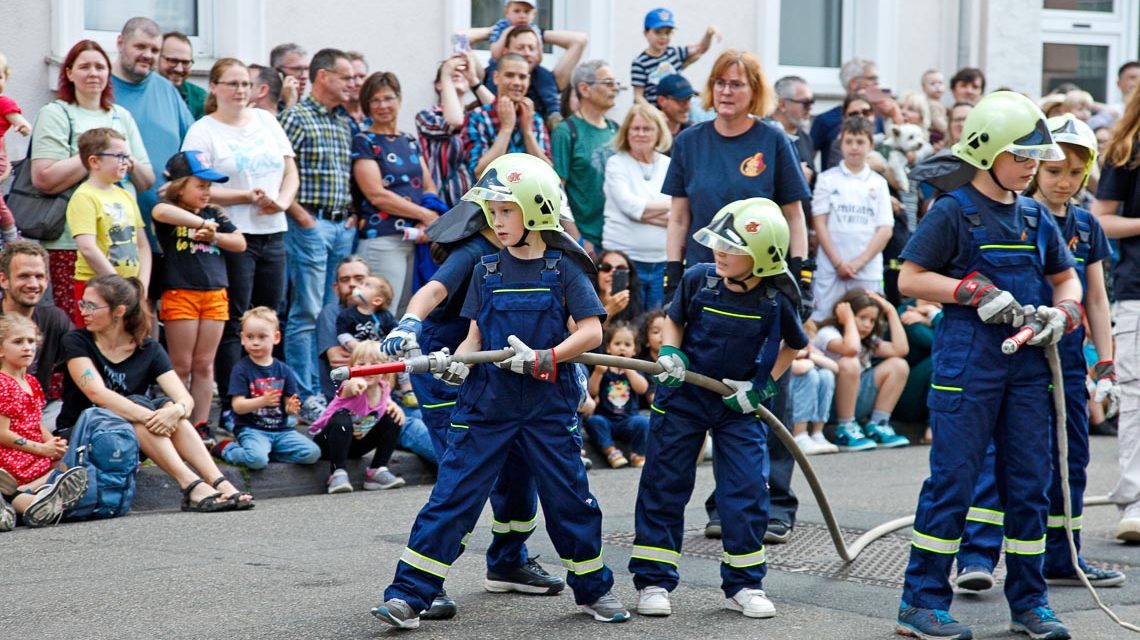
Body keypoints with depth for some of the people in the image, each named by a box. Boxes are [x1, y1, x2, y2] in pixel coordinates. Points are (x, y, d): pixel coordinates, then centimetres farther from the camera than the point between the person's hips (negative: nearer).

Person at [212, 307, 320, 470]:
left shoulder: (284, 371, 8)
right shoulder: (242, 369, -4)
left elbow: (288, 404, 8)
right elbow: (237, 406, -11)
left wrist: (291, 407, -18)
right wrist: (263, 401, -27)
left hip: (280, 430, 4)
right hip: (251, 429, -4)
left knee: (312, 453, -15)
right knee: (257, 460, -33)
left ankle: (267, 451, 1)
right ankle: (227, 449, -1)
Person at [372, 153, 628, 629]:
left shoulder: (563, 268, -3)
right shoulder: (487, 271, 6)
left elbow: (591, 331, -8)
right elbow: (476, 334, 8)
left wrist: (543, 359, -20)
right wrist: (456, 360, -13)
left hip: (548, 403, -2)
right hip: (487, 401, 2)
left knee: (569, 498, 6)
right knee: (452, 495, -4)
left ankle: (595, 589, 27)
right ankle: (408, 595, -4)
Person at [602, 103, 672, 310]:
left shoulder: (670, 166, 9)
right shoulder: (616, 163, 1)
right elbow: (629, 205, -12)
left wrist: (644, 212, -14)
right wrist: (670, 204, -5)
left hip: (663, 261, 3)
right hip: (624, 256, -3)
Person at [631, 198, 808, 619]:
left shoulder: (776, 301, -13)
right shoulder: (698, 280, -12)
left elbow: (793, 345, 6)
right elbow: (673, 319, 7)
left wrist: (764, 385, -4)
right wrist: (670, 353, -12)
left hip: (739, 404, 0)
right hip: (684, 395, 0)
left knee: (747, 490, -3)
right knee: (664, 485, 2)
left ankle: (743, 584, 12)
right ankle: (653, 582, 11)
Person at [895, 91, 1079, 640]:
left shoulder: (1035, 218, 12)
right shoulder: (953, 212, -5)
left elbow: (1066, 277, 22)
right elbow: (910, 279, -7)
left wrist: (1061, 312, 0)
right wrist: (974, 292, -17)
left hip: (1027, 364, 6)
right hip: (967, 362, -6)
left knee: (1029, 482, 8)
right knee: (952, 481, -4)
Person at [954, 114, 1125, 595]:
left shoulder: (1086, 227, 10)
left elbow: (1096, 300, 13)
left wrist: (1106, 366, 8)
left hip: (1068, 360, 6)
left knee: (1070, 457, 9)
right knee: (1001, 451, -11)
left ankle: (1062, 560, 19)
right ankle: (977, 554, -10)